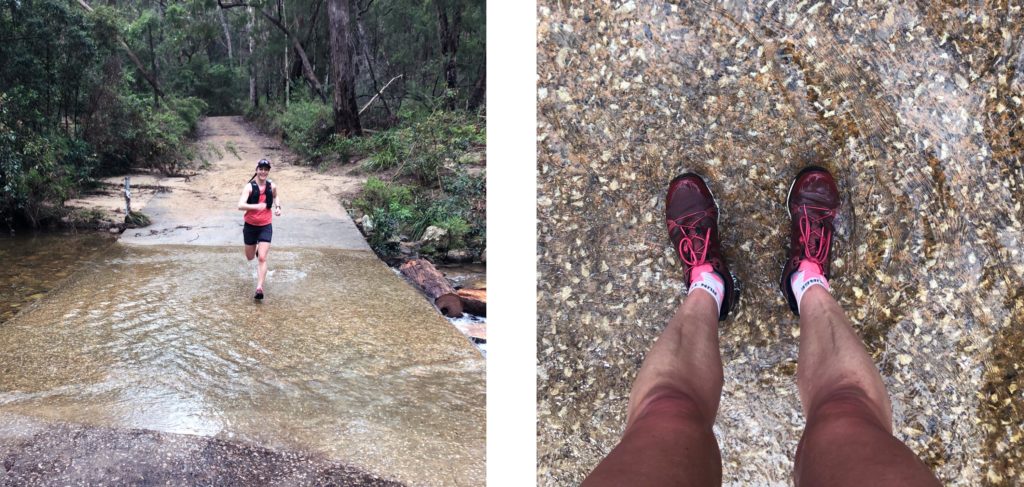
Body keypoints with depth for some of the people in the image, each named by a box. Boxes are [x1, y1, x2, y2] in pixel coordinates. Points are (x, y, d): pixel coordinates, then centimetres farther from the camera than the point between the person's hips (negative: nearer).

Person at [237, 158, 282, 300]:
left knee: (262, 258, -12)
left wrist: (278, 207, 2)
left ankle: (259, 288, -10)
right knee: (250, 257, 17)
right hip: (250, 226, 0)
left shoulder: (272, 186, -4)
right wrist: (256, 206, -44)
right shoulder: (250, 187, -15)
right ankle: (257, 249, 53)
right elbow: (240, 205, -29)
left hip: (265, 226, 0)